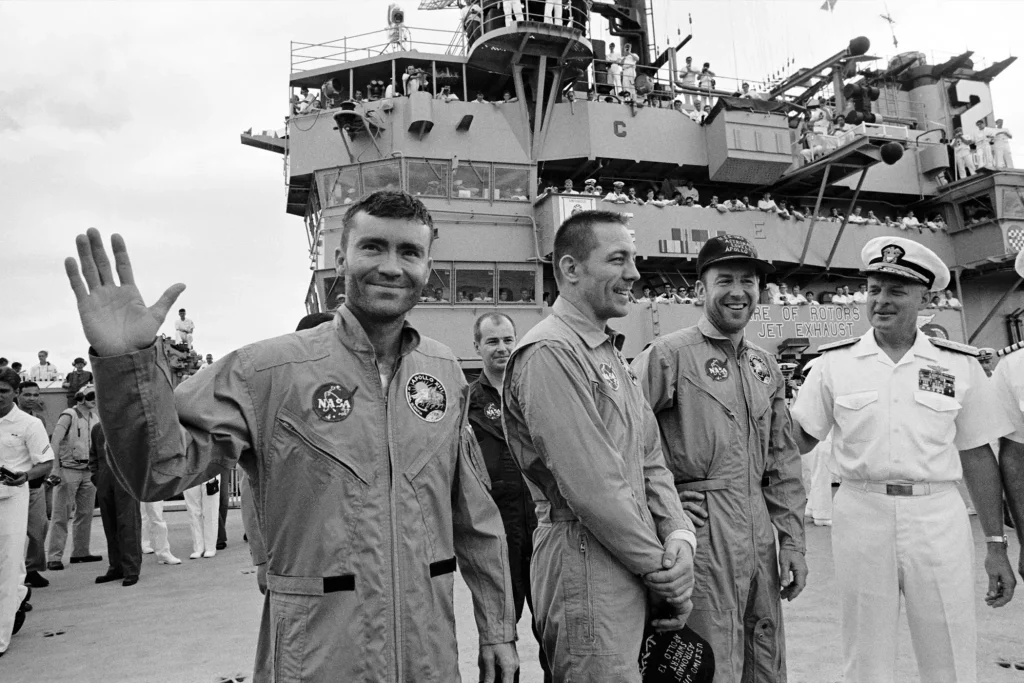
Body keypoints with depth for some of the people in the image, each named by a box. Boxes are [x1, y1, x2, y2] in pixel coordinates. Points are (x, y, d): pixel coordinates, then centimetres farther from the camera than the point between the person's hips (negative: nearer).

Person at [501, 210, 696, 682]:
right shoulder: (549, 353, -18)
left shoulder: (610, 353, 13)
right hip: (585, 561, -9)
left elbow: (650, 459, 11)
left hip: (635, 567, 9)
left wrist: (679, 536, -3)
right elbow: (592, 487, -22)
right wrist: (662, 567, -12)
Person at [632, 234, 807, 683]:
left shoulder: (766, 366, 12)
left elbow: (783, 460, 14)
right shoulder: (669, 353, -10)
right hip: (701, 529, -7)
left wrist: (792, 541, 11)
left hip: (760, 528, 7)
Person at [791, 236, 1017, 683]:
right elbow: (799, 438, 3)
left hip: (938, 518, 1)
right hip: (861, 514, 0)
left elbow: (977, 457, 7)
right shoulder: (835, 362, 2)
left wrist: (996, 546, 6)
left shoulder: (960, 364, 4)